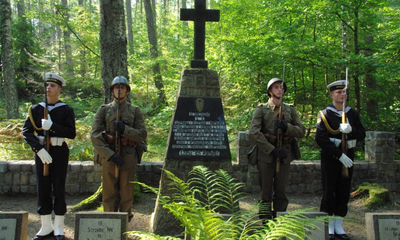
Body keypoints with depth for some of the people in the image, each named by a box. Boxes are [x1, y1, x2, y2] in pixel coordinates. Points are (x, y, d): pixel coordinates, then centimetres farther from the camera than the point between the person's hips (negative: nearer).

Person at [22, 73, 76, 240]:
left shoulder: (66, 110, -1)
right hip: (41, 151, 2)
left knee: (59, 188, 1)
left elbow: (72, 133, -9)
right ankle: (46, 227, 18)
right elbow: (26, 131, -4)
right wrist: (39, 149, -17)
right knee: (42, 188, 6)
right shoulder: (36, 109, 5)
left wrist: (52, 126, -22)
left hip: (59, 152, -2)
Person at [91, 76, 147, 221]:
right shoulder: (103, 110, 5)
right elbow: (95, 135, -3)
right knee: (109, 194, 5)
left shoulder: (135, 111, 7)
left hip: (128, 159, 0)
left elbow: (142, 134, 1)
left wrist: (124, 129, -15)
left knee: (126, 194, 7)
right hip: (108, 159, 0)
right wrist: (109, 154, -13)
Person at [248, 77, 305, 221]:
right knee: (266, 193, 1)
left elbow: (301, 131, 7)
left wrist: (286, 127, -12)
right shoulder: (261, 109, 2)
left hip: (284, 156, 3)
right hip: (266, 155, -3)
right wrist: (272, 149, -14)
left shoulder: (290, 110, 13)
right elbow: (253, 133, -9)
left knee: (280, 192, 7)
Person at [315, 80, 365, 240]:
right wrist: (340, 155, -18)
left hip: (348, 156, 5)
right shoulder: (325, 114, -6)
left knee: (344, 192, 8)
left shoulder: (352, 113, 8)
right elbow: (320, 138, -14)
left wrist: (350, 130, -19)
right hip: (330, 156, -4)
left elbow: (362, 134, 4)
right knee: (329, 192, -1)